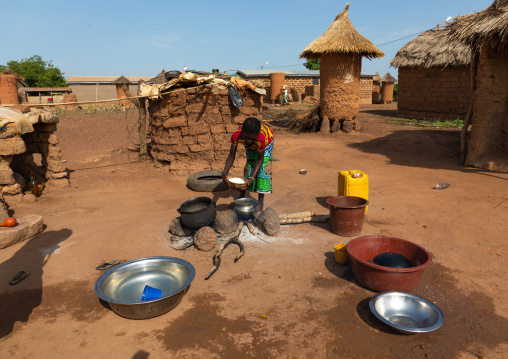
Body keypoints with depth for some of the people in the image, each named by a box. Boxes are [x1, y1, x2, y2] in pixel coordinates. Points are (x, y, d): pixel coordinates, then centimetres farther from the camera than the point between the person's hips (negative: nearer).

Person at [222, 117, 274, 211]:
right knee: (249, 165, -2)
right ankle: (241, 197, 11)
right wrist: (225, 172, -46)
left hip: (267, 141, -3)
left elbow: (260, 159, -35)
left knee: (263, 167, -15)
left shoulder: (261, 138, -47)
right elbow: (232, 155, -30)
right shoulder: (236, 135, -39)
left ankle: (261, 201, -8)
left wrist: (252, 177, -45)